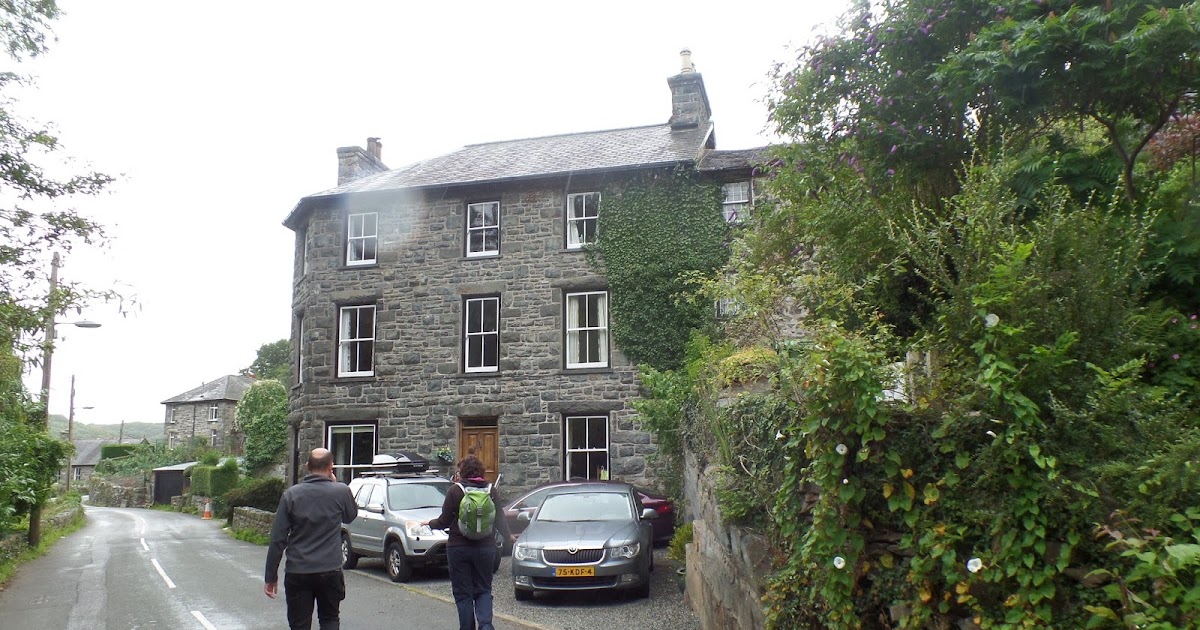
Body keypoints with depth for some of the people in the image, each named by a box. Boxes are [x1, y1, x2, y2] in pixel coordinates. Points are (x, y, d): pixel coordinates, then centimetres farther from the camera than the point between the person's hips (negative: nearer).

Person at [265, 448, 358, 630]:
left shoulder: (291, 494, -4)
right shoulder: (341, 491, -7)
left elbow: (277, 539, -4)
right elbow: (351, 515, 15)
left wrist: (271, 576, 4)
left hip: (297, 572, 0)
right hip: (330, 571, 0)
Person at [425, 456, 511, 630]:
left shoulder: (455, 490, -7)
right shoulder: (491, 491, 1)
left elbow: (444, 521, -5)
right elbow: (500, 520, 6)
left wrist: (430, 523, 16)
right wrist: (507, 537, 26)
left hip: (459, 548, -2)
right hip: (485, 548, 3)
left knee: (463, 593, 9)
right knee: (483, 591, 12)